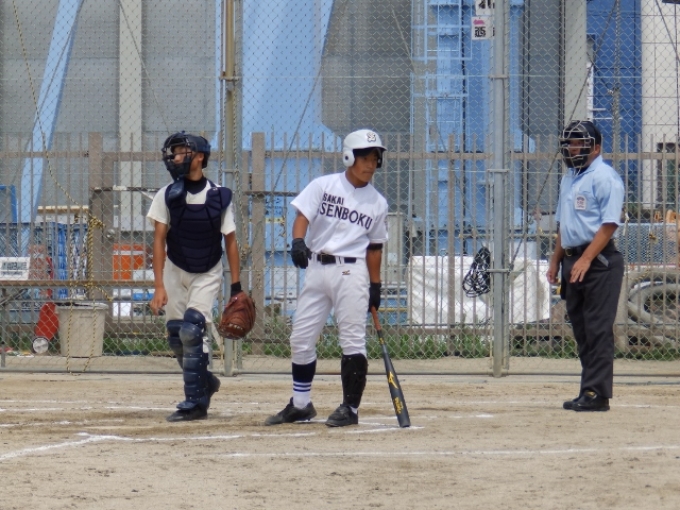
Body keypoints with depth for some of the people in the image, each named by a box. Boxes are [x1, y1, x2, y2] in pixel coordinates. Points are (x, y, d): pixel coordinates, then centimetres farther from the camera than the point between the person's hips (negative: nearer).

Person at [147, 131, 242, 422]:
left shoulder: (219, 197, -12)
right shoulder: (167, 195, -9)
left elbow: (230, 242, -5)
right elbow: (159, 240, -11)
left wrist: (236, 287, -7)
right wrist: (159, 286, -19)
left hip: (208, 275, -3)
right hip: (175, 273, 3)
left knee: (191, 331, -18)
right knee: (176, 337, 3)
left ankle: (196, 402, -11)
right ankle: (204, 382, 29)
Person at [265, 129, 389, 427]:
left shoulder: (377, 203, 6)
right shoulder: (323, 186, 2)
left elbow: (375, 246, 12)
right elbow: (303, 216, -9)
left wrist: (375, 286, 9)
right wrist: (298, 241, -29)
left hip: (351, 272, -1)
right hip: (317, 267, 1)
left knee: (353, 340, -5)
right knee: (301, 338, 5)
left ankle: (350, 407, 2)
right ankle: (300, 405, 17)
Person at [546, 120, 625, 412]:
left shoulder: (604, 178, -9)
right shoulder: (569, 180, 19)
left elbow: (609, 223, -16)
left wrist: (586, 259, -22)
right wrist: (556, 261, 18)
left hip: (598, 261, -9)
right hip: (573, 261, 9)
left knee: (598, 329, -9)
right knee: (581, 330, 10)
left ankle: (597, 393, -11)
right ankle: (589, 391, 13)